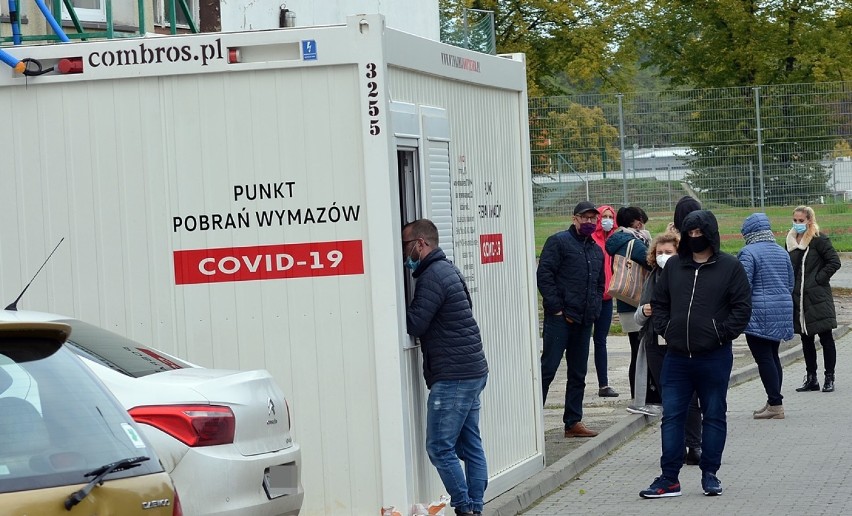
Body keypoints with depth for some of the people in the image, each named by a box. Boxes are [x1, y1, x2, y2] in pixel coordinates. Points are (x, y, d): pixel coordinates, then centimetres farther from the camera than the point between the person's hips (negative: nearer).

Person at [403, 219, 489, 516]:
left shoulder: (432, 277, -14)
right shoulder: (446, 269, 18)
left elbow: (414, 324, -18)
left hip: (453, 377, -10)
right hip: (473, 371, 10)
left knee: (439, 447, -6)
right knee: (470, 446, 10)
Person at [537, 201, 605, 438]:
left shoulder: (597, 250, 19)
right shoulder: (559, 242, -4)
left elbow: (600, 285, 28)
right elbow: (544, 275, -12)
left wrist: (595, 310, 12)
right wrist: (557, 308, -15)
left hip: (584, 321, 7)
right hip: (560, 319, -7)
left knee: (578, 374, 10)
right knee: (547, 369, -9)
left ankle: (573, 422, 17)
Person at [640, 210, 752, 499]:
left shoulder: (730, 267, -2)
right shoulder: (673, 266, 9)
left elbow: (742, 307, -5)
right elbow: (659, 301, 16)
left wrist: (721, 334, -11)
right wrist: (664, 329, 3)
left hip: (715, 356, -3)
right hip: (677, 356, 3)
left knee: (714, 415, 7)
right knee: (672, 416, 2)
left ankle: (709, 474, 16)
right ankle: (669, 478, 5)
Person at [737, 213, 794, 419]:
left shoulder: (748, 253, -11)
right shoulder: (782, 252, 11)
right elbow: (791, 284, 17)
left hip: (759, 313, -7)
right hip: (782, 312, 7)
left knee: (764, 358, -4)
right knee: (773, 356, 15)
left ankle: (775, 404, -8)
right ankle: (774, 401, 18)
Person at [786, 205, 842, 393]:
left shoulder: (819, 240, -8)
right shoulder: (791, 241, 11)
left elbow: (834, 262, -12)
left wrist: (819, 279, -13)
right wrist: (789, 287, 9)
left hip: (818, 298, -7)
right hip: (798, 299, 7)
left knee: (826, 338, 0)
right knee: (806, 339, 11)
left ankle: (829, 378, 4)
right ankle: (811, 378, 18)